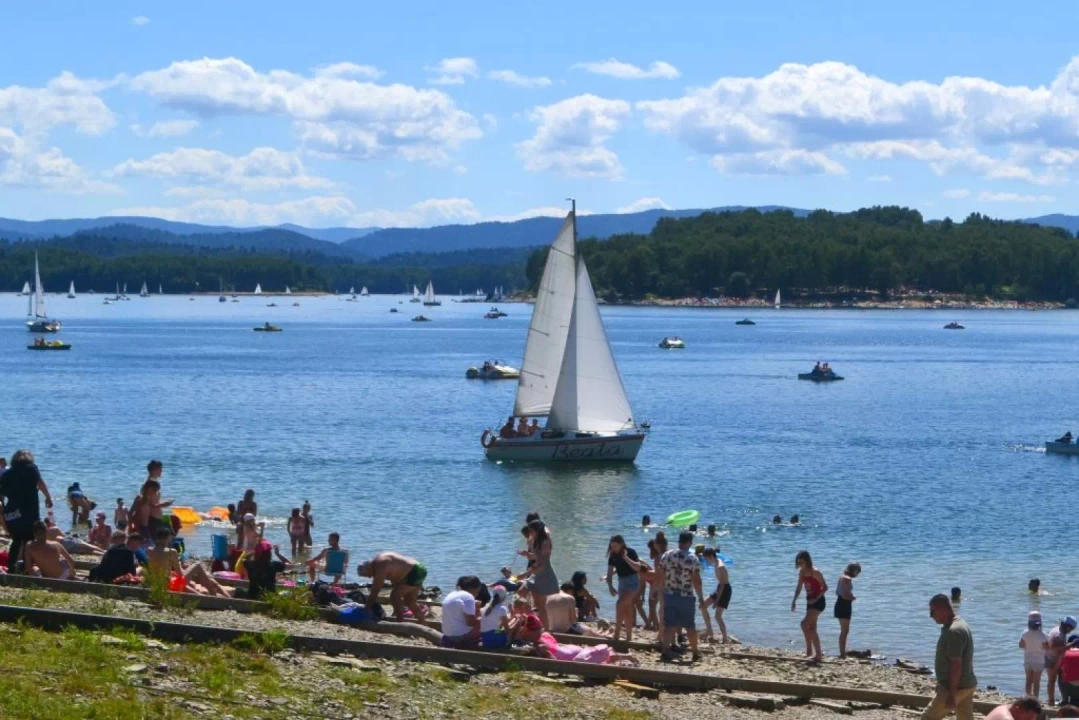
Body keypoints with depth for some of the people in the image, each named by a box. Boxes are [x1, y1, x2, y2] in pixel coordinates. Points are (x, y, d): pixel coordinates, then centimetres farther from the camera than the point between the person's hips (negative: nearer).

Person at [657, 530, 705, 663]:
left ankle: (666, 652, -6)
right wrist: (701, 598, -4)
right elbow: (696, 580, -13)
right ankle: (695, 653, 22)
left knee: (669, 626, 4)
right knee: (690, 626, 11)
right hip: (686, 597, -2)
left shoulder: (667, 555, 0)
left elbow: (660, 576, 3)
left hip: (669, 595, 3)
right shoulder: (692, 559, -12)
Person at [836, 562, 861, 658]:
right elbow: (845, 595, -25)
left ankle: (842, 652, 25)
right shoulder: (848, 579, -18)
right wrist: (853, 598, -7)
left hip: (840, 604, 10)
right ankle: (843, 653, -6)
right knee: (845, 631, -5)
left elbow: (837, 592, 19)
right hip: (845, 606, -10)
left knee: (844, 631, 18)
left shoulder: (842, 577, 11)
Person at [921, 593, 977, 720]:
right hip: (966, 685, 10)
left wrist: (952, 694, -24)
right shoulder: (960, 625, 13)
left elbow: (956, 665, -24)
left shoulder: (954, 631, -20)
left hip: (956, 687, -10)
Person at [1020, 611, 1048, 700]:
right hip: (1039, 661, -3)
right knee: (1036, 681, 7)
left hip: (1027, 660, 3)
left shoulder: (1025, 634, -12)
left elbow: (1021, 646, -2)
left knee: (1029, 680, 16)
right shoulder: (1042, 635, -21)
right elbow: (1047, 648, -17)